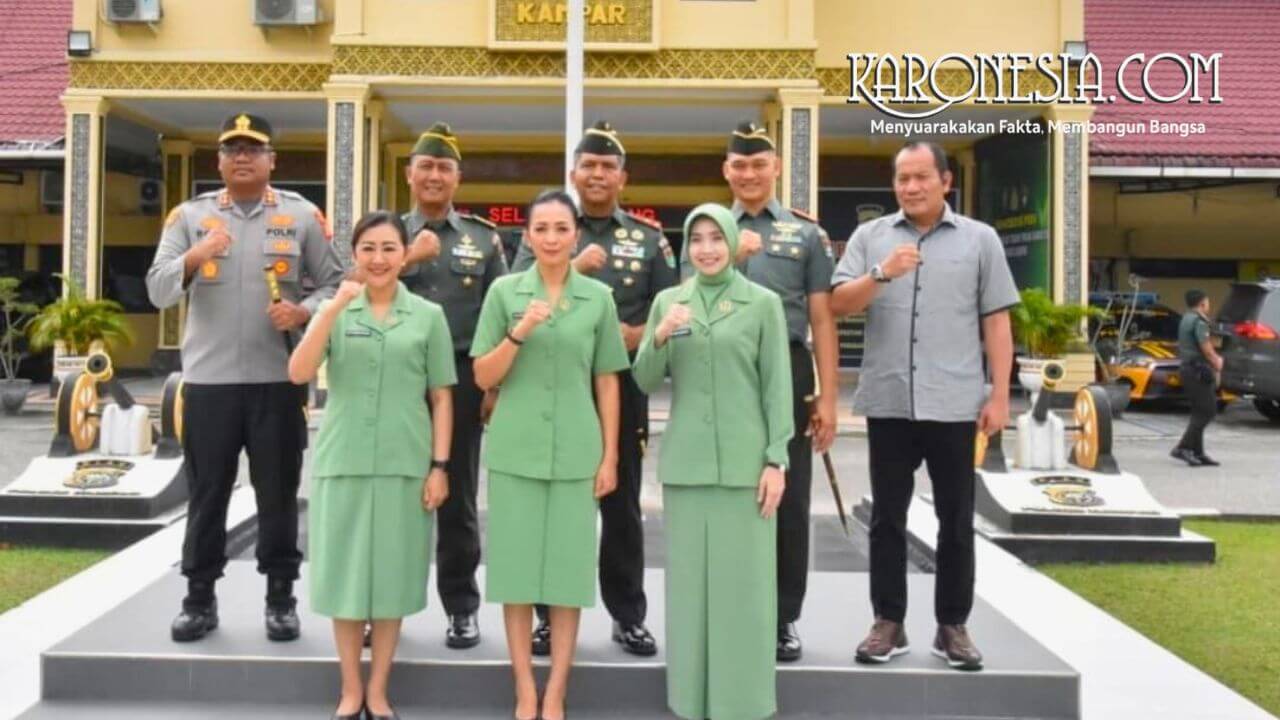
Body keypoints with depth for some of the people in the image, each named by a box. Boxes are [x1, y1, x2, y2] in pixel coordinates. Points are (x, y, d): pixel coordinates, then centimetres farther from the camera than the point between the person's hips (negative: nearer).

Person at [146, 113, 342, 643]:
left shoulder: (302, 215, 5)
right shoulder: (190, 215, 8)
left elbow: (334, 282, 4)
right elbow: (157, 291, -1)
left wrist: (304, 311, -16)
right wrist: (194, 257, -19)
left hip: (278, 379, -1)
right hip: (208, 379, 1)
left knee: (278, 494, 6)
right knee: (206, 493, 8)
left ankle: (281, 598, 17)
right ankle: (199, 598, 20)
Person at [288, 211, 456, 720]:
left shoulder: (428, 316, 3)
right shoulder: (334, 311, 5)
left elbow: (441, 398, 4)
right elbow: (298, 374, -9)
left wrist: (439, 466, -3)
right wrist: (335, 306, -16)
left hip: (405, 464, 0)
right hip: (342, 461, 1)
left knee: (391, 577, 7)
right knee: (345, 574, 7)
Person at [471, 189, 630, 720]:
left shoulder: (598, 297, 3)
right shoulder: (504, 291, 2)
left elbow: (607, 382, 6)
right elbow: (483, 377, 1)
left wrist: (610, 457, 3)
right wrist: (519, 333, -15)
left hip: (576, 452, 0)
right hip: (515, 451, 0)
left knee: (569, 569, 5)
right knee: (517, 566, 5)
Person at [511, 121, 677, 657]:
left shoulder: (650, 237, 8)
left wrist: (636, 336, -13)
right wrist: (573, 267, -17)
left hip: (623, 386, 0)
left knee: (622, 503, 7)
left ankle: (628, 615, 18)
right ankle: (552, 614, 17)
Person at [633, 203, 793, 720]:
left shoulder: (763, 303, 0)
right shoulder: (667, 301, 8)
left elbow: (777, 387, -2)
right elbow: (645, 382, 6)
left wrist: (776, 461, -7)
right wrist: (659, 337, -13)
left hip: (744, 461, -2)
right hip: (685, 461, 3)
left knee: (743, 579, 3)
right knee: (689, 577, 9)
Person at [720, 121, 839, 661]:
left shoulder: (807, 233, 8)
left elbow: (822, 321, 3)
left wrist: (828, 397, -3)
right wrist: (728, 261, -9)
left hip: (788, 374, -1)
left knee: (789, 502, 3)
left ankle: (784, 619, 16)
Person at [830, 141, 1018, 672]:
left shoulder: (979, 239, 6)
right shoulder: (869, 236, 9)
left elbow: (996, 323, 4)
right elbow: (839, 305, 1)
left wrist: (1000, 396, -1)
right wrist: (881, 274, -16)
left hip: (954, 403, -1)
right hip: (888, 402, 1)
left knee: (956, 520, 6)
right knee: (887, 517, 7)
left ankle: (952, 626, 18)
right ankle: (888, 623, 18)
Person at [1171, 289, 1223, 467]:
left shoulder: (1186, 319, 17)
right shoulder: (1198, 321, -14)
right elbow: (1206, 349, -17)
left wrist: (1215, 358, 15)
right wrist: (1217, 365, -2)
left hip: (1188, 368, 10)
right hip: (1199, 370, -10)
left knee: (1199, 412, 12)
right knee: (1208, 411, -8)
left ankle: (1197, 453, 13)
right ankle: (1182, 447, -12)